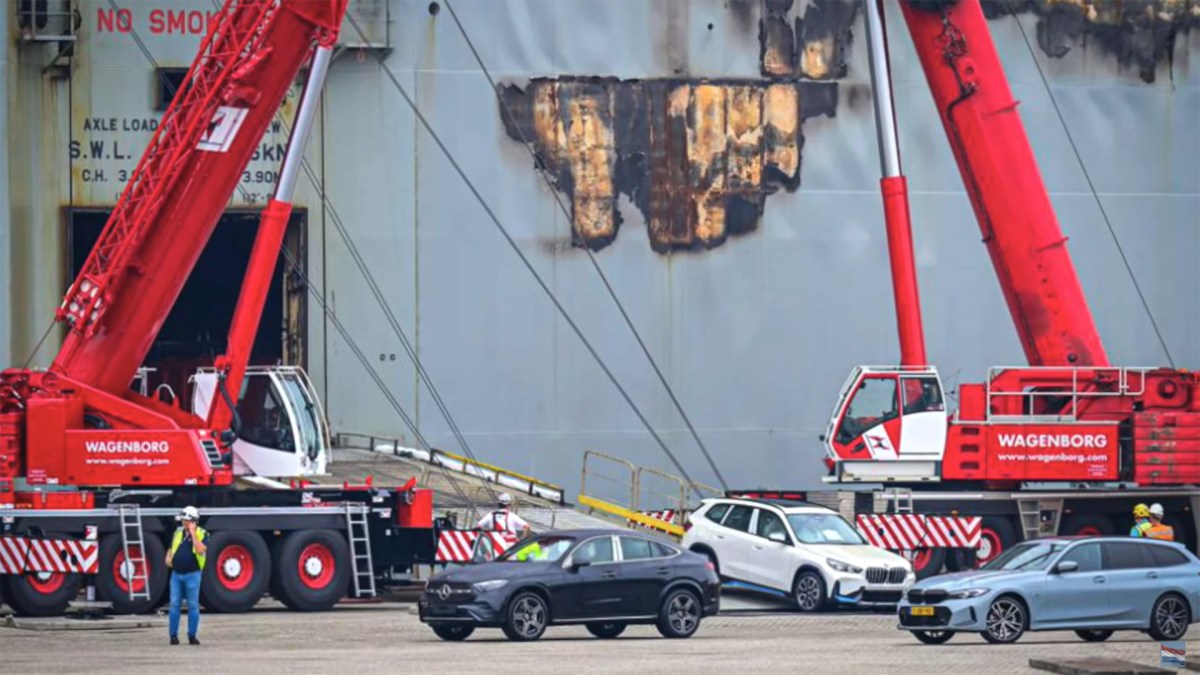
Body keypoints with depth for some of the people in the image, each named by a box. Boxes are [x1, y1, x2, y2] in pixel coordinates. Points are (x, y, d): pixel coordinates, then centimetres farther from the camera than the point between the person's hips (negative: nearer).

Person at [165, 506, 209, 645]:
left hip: (192, 574, -4)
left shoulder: (202, 534, -2)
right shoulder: (178, 532, 11)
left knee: (193, 606, 0)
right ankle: (173, 635, 6)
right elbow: (171, 548, 23)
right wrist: (168, 558, 2)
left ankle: (192, 636, 6)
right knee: (174, 605, 1)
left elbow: (200, 549, -20)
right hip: (176, 574, 4)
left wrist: (193, 533, -16)